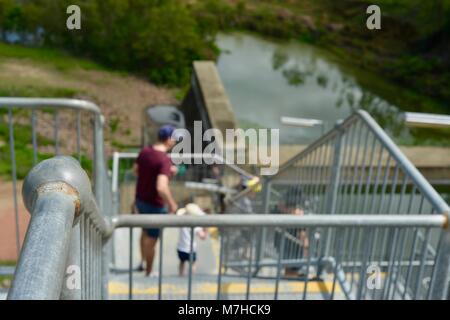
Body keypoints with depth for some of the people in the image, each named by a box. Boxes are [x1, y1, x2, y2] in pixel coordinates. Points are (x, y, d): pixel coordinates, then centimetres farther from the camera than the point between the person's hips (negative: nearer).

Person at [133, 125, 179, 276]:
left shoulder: (144, 151, -4)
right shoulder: (165, 160, -28)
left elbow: (136, 170, 13)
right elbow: (161, 188, -39)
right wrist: (172, 204, -21)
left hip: (141, 200, 7)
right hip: (155, 205, -7)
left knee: (146, 231, 30)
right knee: (151, 239, 12)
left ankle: (143, 262, 47)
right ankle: (148, 272, 30)